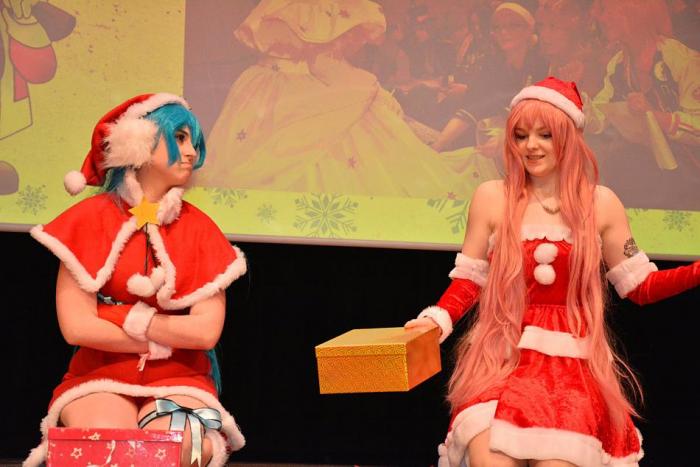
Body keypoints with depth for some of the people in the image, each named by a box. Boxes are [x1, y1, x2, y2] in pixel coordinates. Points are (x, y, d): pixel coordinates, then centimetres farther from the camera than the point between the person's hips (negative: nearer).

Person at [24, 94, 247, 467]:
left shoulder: (200, 229, 5)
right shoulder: (90, 219, 0)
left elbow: (206, 331, -7)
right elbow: (76, 327, -9)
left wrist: (121, 316, -9)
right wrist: (168, 338, -6)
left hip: (178, 380, 1)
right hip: (99, 377, 0)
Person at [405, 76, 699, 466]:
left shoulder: (600, 203, 4)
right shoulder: (492, 198, 4)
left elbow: (640, 286, 8)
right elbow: (468, 282, 8)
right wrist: (436, 321, -10)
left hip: (574, 363, 0)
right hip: (501, 360, 0)